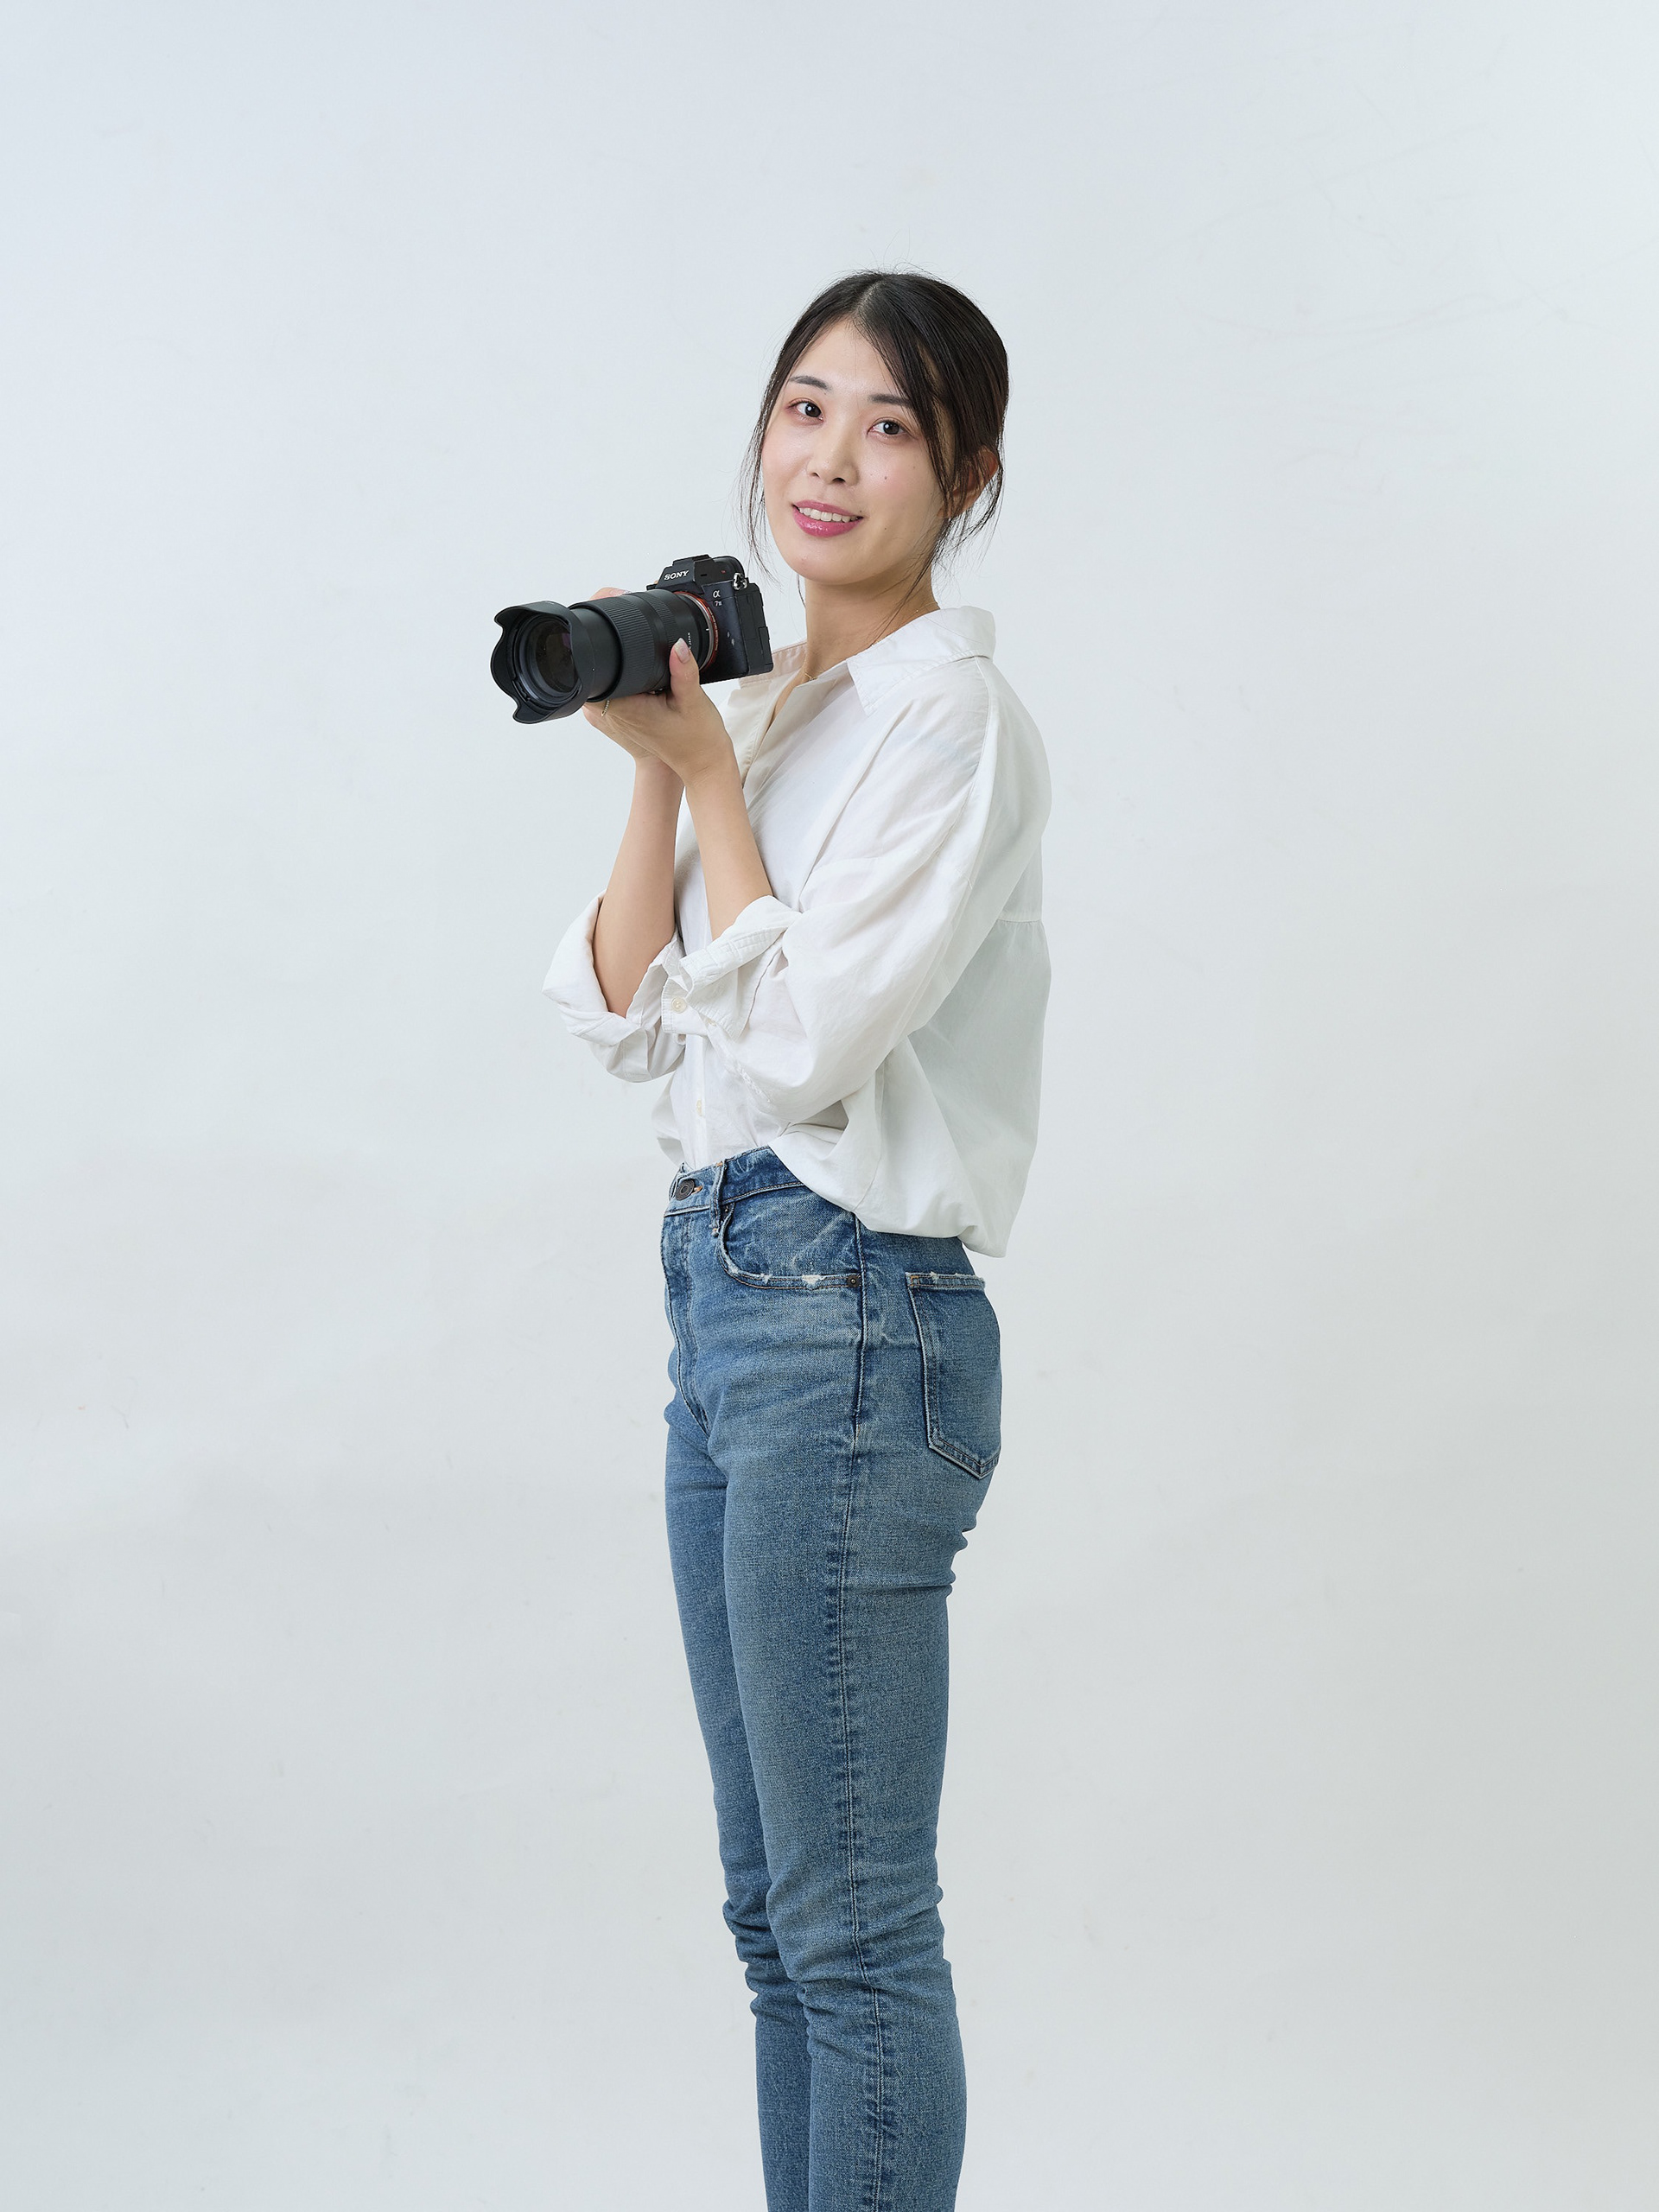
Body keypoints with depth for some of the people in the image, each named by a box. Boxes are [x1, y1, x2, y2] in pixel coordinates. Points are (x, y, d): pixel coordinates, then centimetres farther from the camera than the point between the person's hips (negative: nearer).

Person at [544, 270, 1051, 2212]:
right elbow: (621, 1015, 9)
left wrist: (710, 771, -12)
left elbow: (802, 1045, -19)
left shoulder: (954, 723, -11)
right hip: (721, 1299, 9)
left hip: (853, 1324, -9)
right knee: (774, 1907, 15)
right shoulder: (758, 704, 14)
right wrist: (656, 774, -2)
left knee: (853, 1922, -2)